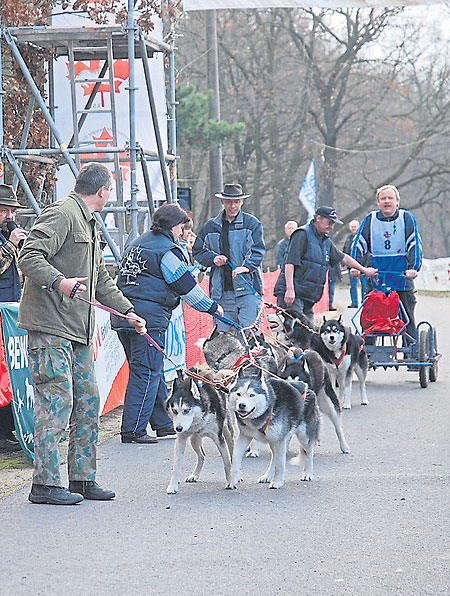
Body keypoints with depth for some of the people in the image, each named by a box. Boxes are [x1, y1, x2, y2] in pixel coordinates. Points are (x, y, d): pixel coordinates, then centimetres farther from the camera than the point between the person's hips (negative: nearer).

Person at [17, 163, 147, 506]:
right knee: (57, 402, -10)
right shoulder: (61, 215, -10)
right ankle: (44, 484, -6)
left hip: (80, 330, 10)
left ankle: (82, 478, 17)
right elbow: (29, 257, -21)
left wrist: (127, 310, 24)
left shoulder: (90, 224, 23)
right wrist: (59, 282, -35)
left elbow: (100, 279, 30)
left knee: (88, 403, 10)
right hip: (51, 326, -10)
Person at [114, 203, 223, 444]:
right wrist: (212, 307, 7)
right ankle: (133, 430, -8)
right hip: (149, 316, -9)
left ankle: (163, 423, 25)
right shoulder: (167, 250, -8)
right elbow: (187, 287, -5)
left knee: (152, 371, 17)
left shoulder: (136, 244, 19)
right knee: (147, 372, -6)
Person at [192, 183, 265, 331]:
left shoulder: (252, 223, 5)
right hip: (222, 293, 3)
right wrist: (213, 258, -3)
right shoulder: (210, 226, 14)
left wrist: (247, 266, -20)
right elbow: (197, 251, 18)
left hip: (248, 288, -3)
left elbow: (258, 250, -3)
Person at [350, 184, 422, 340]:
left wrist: (413, 268, -16)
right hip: (375, 278, 1)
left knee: (407, 319, 3)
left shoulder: (407, 218, 3)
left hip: (401, 276, -1)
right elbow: (358, 245, 6)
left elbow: (415, 245, -3)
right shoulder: (370, 219, 7)